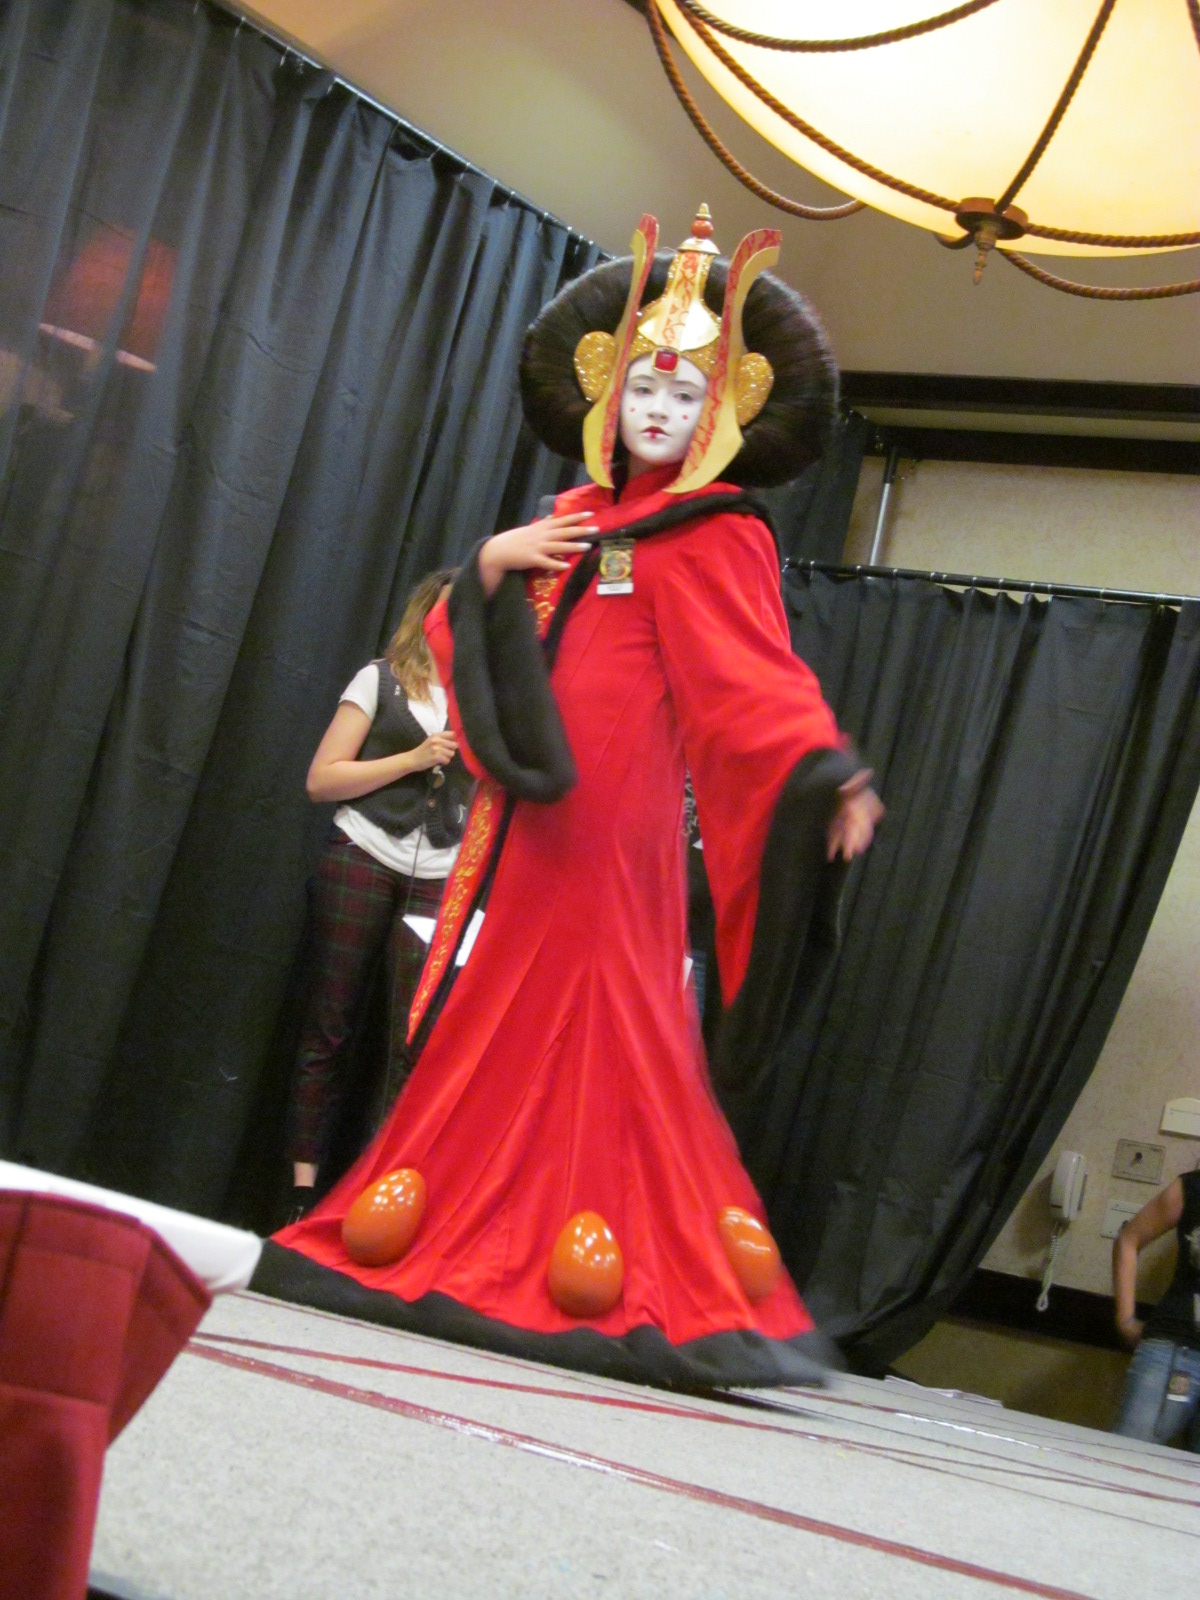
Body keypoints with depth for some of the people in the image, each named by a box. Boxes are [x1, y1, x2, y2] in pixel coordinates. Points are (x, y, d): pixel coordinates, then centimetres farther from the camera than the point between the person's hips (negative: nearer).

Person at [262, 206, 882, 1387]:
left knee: (594, 1018, -6)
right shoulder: (571, 519, 18)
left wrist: (832, 774, -30)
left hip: (609, 814, -6)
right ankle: (459, 1237, 14)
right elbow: (472, 639, 18)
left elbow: (757, 679, -14)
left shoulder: (713, 539, -2)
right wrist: (492, 565, -3)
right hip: (526, 806, 6)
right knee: (494, 1015, 7)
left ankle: (609, 1271, -1)